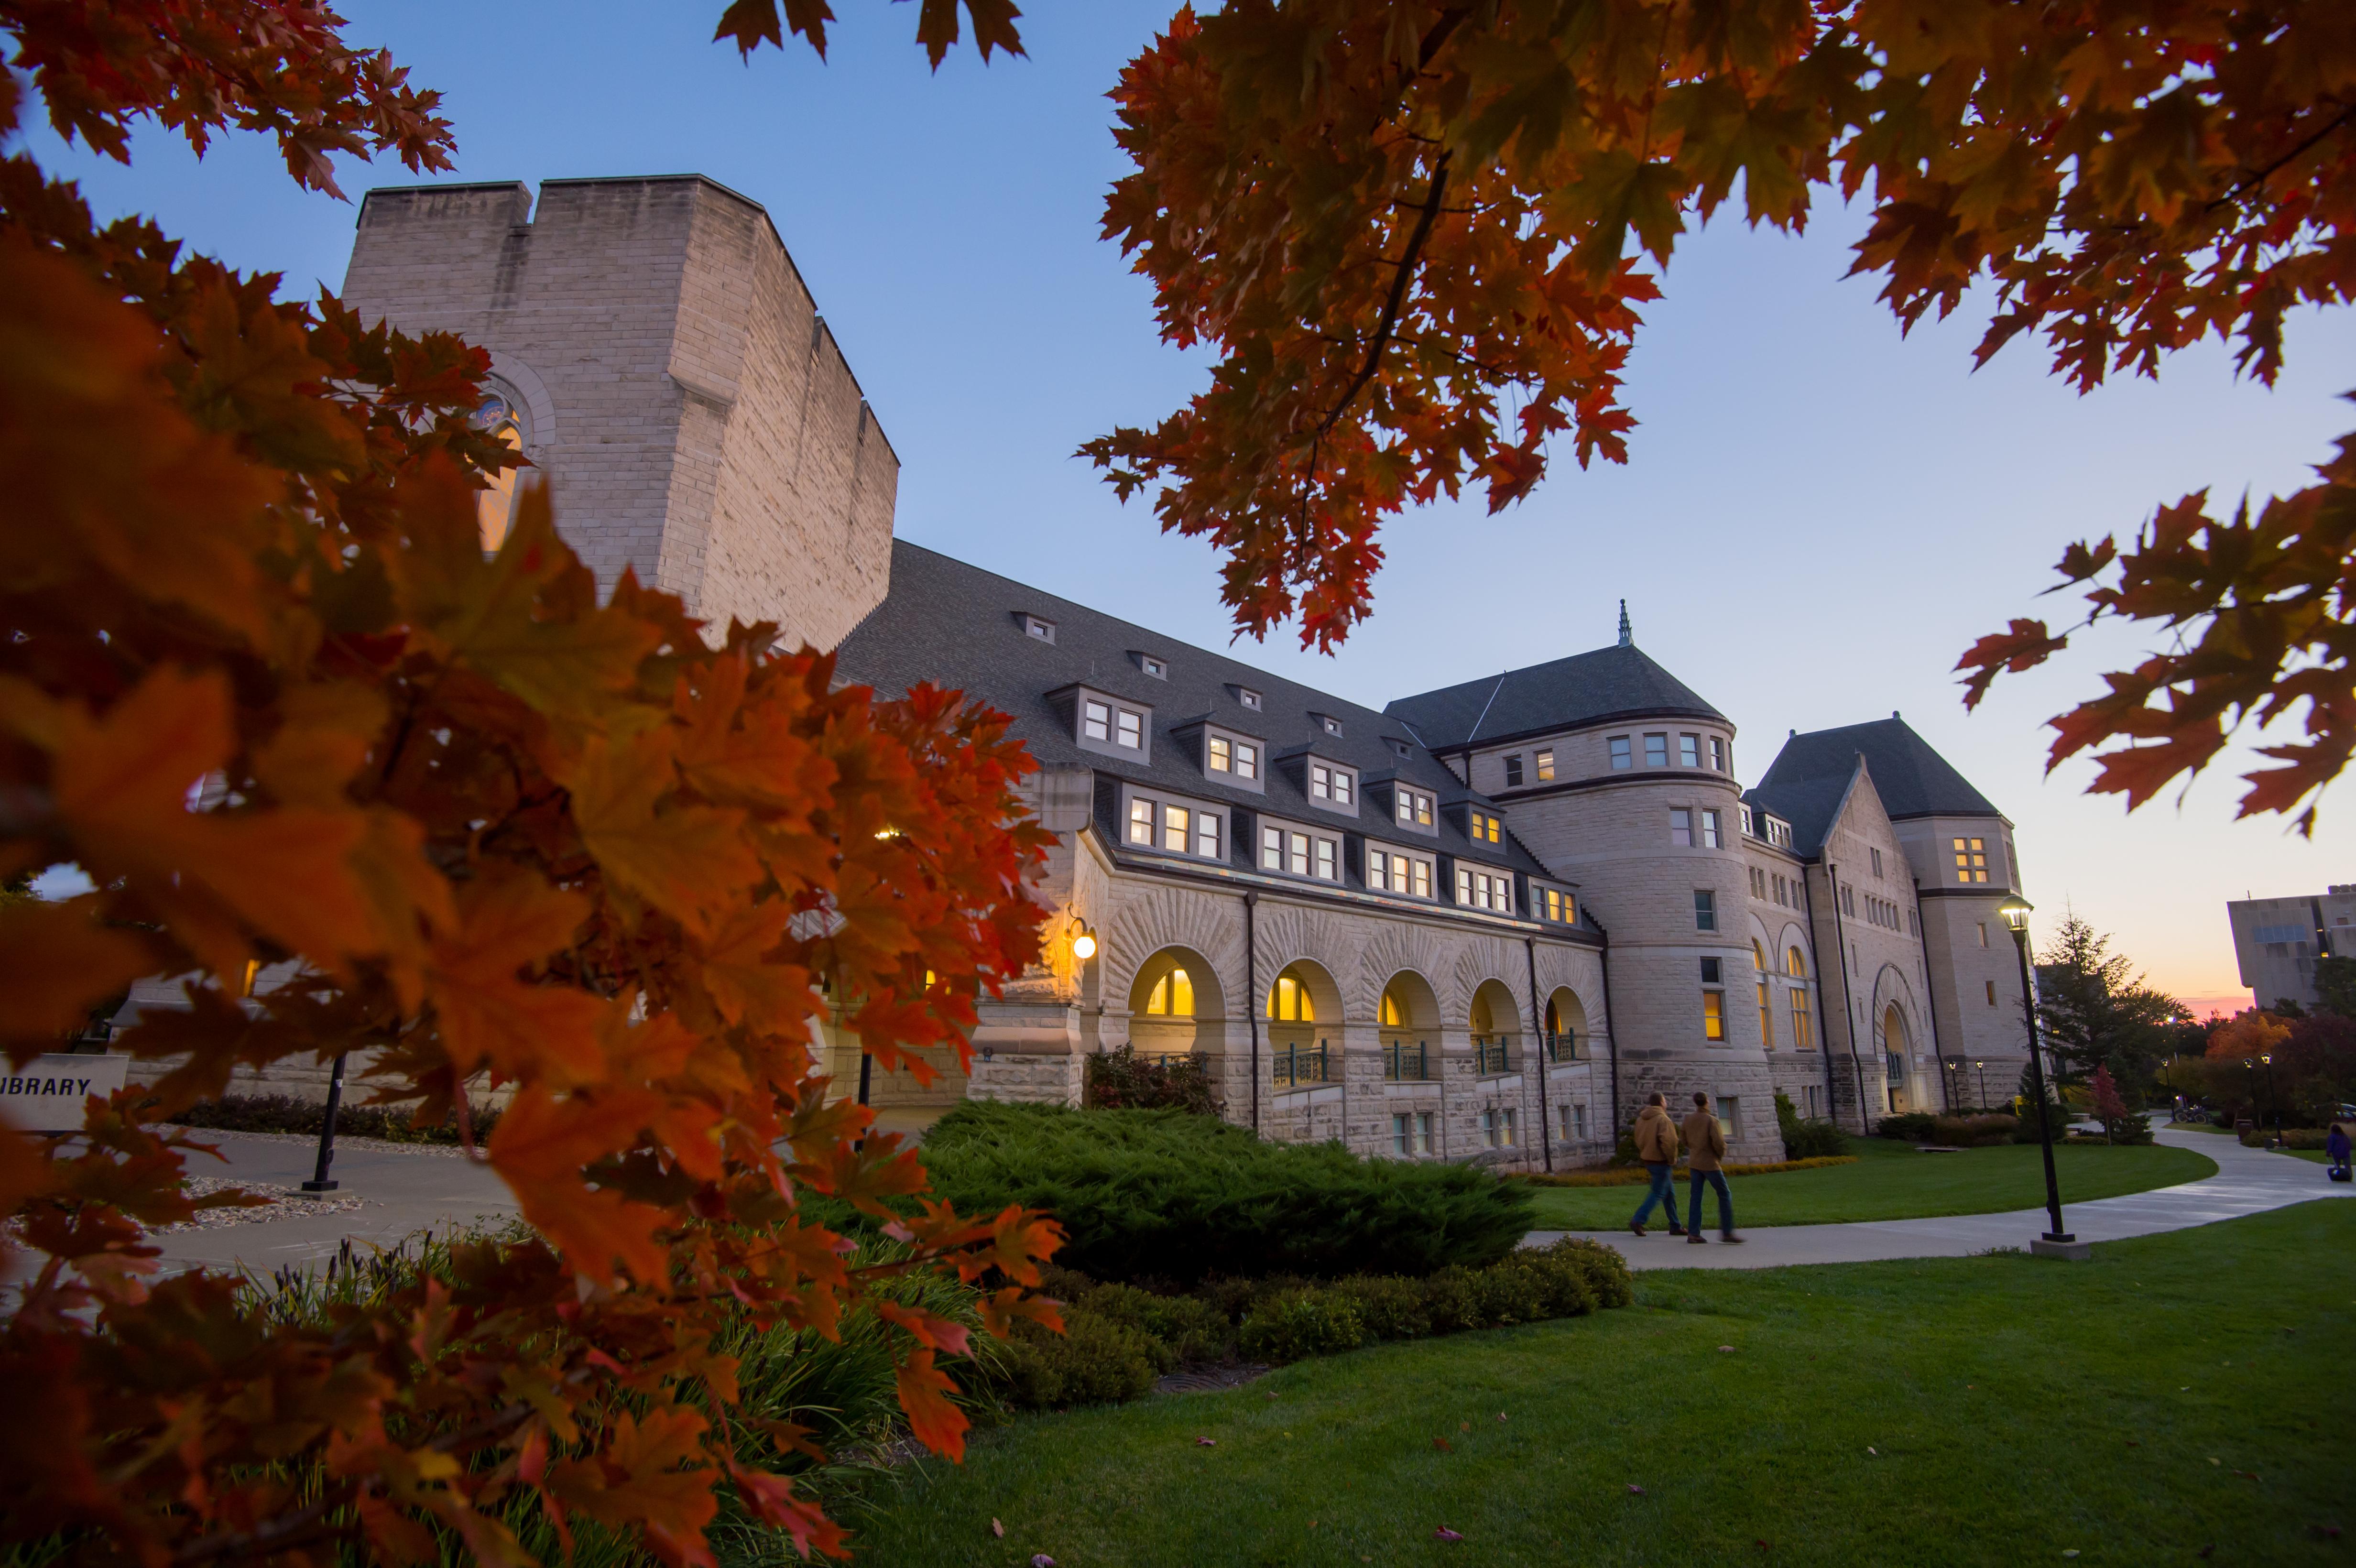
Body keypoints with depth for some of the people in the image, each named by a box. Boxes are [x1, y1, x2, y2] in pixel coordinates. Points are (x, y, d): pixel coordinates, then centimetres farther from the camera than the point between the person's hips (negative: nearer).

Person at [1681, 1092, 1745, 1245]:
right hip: (1710, 1163, -6)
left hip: (1694, 1162, 6)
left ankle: (1694, 1234, 4)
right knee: (1725, 1195, 6)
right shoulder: (1711, 1120, -15)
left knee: (1695, 1197, 7)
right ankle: (1727, 1232, 5)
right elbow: (1719, 1143, -21)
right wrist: (1721, 1155, -2)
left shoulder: (1688, 1120, 4)